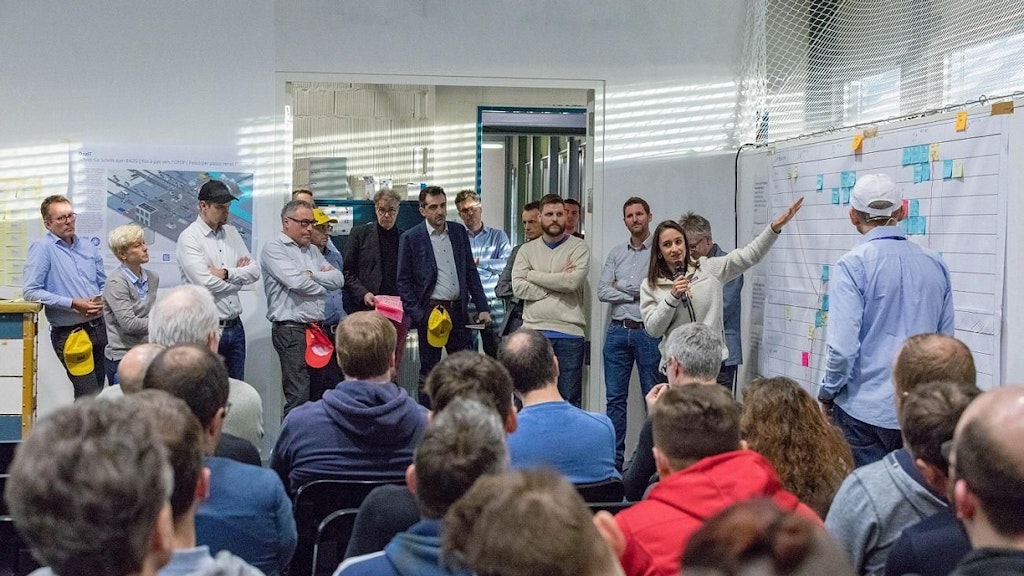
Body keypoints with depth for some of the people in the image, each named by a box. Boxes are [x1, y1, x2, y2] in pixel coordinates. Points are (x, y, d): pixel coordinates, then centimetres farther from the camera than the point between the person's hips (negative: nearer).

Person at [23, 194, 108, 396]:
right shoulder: (42, 247, -6)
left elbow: (104, 283, 22)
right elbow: (30, 291, -14)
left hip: (98, 327, 6)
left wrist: (101, 301, -2)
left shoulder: (88, 247, 13)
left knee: (99, 390, 10)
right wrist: (73, 304, -17)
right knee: (89, 396, -11)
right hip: (69, 332, -6)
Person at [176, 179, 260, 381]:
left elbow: (255, 270, 6)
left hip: (235, 327, 6)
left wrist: (226, 273, -11)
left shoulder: (232, 233, 12)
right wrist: (239, 275, -2)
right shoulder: (189, 238, -9)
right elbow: (206, 283, -19)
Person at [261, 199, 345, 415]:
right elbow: (296, 281, -17)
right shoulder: (274, 248, -4)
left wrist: (312, 274, -6)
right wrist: (322, 286, 2)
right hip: (291, 330, -7)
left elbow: (338, 279, 9)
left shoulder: (312, 250, 19)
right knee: (299, 397, -11)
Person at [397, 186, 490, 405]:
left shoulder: (459, 231, 9)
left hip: (458, 309, 4)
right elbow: (403, 281, -1)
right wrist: (416, 314, -10)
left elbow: (470, 272, 12)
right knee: (429, 371, 6)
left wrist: (482, 307, 6)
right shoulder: (411, 238, -3)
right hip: (430, 311, -3)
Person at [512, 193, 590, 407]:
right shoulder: (527, 250, 12)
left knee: (570, 400, 2)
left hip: (569, 333, -2)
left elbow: (573, 281, -12)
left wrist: (533, 275, -3)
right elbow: (518, 287, -2)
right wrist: (558, 281, -7)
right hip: (533, 331, 2)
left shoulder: (579, 248, 5)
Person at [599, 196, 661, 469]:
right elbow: (602, 292, 4)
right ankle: (614, 458, 13)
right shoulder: (616, 253, 13)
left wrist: (623, 288, -7)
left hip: (649, 333, -4)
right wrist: (637, 295, -6)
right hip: (618, 331, 4)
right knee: (615, 398, 7)